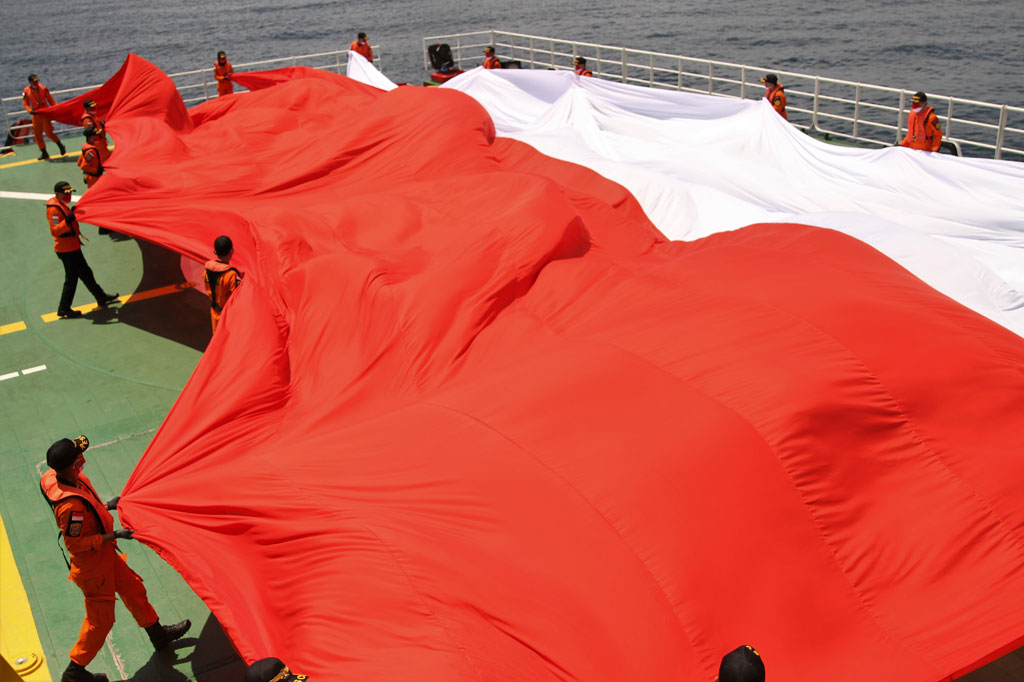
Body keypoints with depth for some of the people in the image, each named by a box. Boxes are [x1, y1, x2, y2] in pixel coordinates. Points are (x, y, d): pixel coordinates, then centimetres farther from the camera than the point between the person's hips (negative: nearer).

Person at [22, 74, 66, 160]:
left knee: (48, 132, -12)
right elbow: (25, 104, 3)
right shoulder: (26, 91, 0)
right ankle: (44, 153, 16)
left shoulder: (43, 88, -3)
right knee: (37, 134, 5)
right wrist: (30, 110, -15)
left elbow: (50, 100, 2)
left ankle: (60, 145, 10)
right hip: (35, 115, 3)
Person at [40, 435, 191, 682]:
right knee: (100, 618, 8)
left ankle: (158, 635, 43)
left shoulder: (56, 477, -9)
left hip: (104, 554, 9)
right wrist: (113, 535, -24)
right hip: (92, 562, -9)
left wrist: (106, 506, 6)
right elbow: (75, 543, -28)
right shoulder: (71, 505, -38)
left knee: (133, 588, 23)